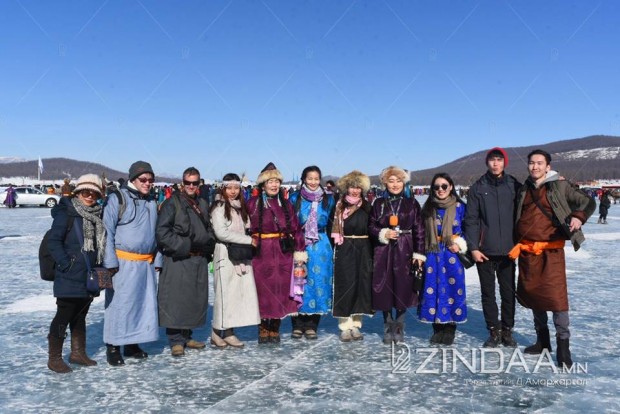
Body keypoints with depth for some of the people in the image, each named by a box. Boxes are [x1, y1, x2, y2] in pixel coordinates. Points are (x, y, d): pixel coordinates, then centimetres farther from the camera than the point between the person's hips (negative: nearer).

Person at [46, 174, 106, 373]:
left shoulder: (97, 216, 10)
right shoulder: (66, 214, -9)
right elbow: (53, 242, -12)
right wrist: (66, 264, -17)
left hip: (89, 277, 7)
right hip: (69, 277, -7)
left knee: (80, 315, 17)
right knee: (64, 316, 0)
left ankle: (78, 352, 29)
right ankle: (54, 358, 12)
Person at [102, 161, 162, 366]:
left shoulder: (151, 202, 15)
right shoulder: (117, 198, -5)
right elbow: (108, 230, -9)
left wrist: (157, 259, 14)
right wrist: (110, 261, -13)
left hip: (146, 263, 6)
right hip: (123, 262, -6)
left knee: (144, 303, 9)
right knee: (119, 303, -2)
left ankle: (132, 343, 23)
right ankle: (113, 347, 11)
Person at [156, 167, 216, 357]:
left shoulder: (202, 204, 16)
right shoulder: (172, 203, -5)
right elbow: (162, 233, -11)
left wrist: (208, 245, 10)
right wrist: (185, 246, -14)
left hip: (199, 259, 7)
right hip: (178, 260, -7)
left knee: (196, 298, 10)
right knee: (176, 300, -5)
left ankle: (186, 336, 24)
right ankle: (176, 341, 5)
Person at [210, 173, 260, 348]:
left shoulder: (241, 207, 17)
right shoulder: (219, 207, -4)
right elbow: (221, 233, -13)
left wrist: (249, 239, 1)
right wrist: (248, 240, -11)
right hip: (226, 255, -6)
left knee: (241, 292, 2)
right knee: (225, 293, -5)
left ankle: (228, 331, 10)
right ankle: (217, 332, 7)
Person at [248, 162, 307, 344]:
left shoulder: (285, 204, 9)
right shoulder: (253, 204, -1)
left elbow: (296, 229, 8)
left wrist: (299, 252, 3)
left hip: (283, 254, 3)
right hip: (261, 254, -3)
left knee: (281, 291, 5)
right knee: (263, 291, 1)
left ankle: (275, 329, 19)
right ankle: (263, 329, 16)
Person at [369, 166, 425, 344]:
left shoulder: (412, 203, 4)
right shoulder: (379, 203, 7)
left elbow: (419, 230, 2)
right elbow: (371, 226, 8)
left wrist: (419, 253, -4)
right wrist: (383, 233, -11)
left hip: (404, 251, -1)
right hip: (383, 251, 1)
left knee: (403, 289, 0)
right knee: (384, 289, 2)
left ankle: (399, 328, 17)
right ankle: (388, 327, 18)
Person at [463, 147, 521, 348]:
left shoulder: (514, 186, 3)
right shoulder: (478, 188, 1)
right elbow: (471, 219, -1)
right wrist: (473, 247, -6)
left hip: (508, 249, 1)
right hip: (484, 251, 0)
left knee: (508, 292, 7)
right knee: (488, 292, 7)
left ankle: (507, 331, 21)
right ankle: (494, 331, 19)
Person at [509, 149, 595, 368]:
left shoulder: (560, 186, 0)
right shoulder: (523, 190, 12)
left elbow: (588, 202, 3)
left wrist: (578, 216, -18)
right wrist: (516, 246, 9)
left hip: (551, 251, -5)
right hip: (527, 251, 5)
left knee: (556, 296, -10)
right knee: (532, 294, 11)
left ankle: (563, 344, 1)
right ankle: (542, 340, 26)